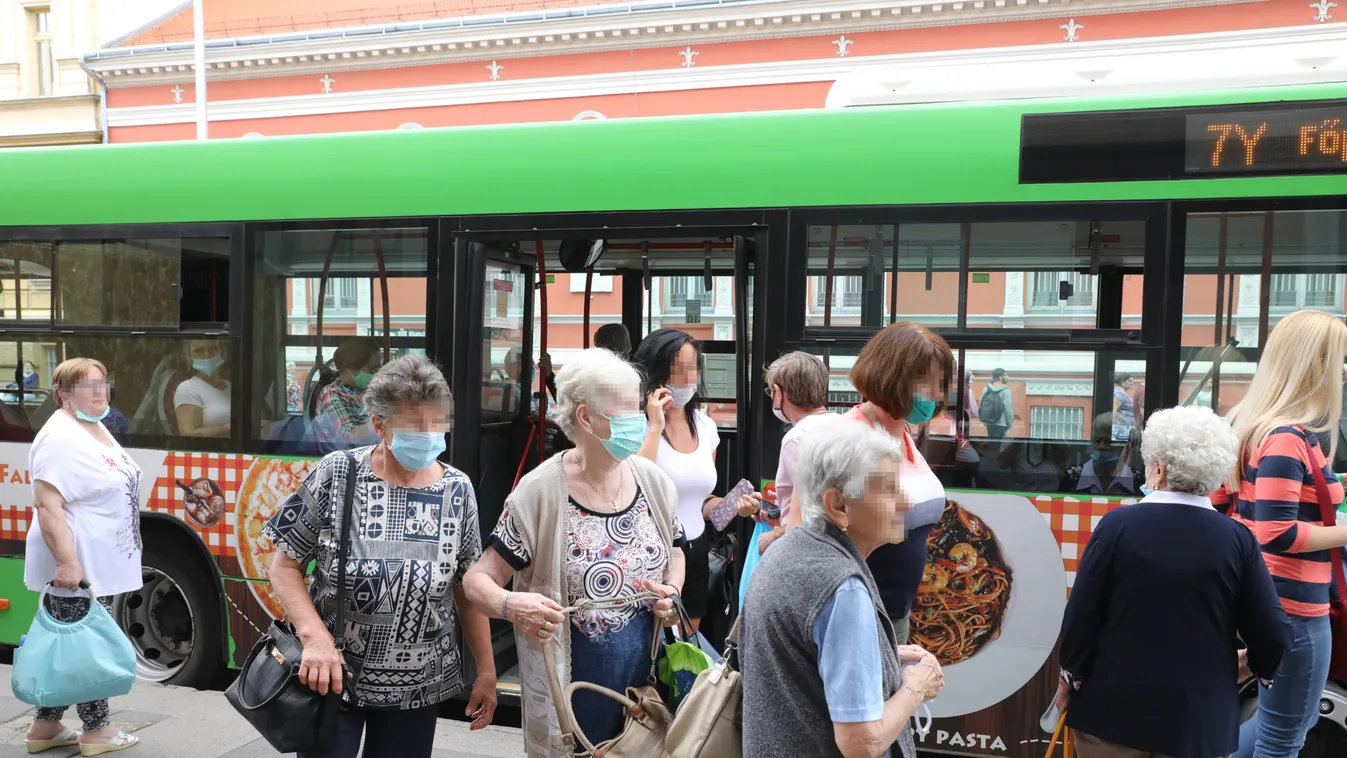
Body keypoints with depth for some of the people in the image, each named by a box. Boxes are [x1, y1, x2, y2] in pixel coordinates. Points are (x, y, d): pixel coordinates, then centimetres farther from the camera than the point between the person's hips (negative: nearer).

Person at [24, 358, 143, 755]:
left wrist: (131, 542, 27)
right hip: (77, 566, -10)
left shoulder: (98, 429, 12)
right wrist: (67, 562, -30)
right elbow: (47, 505, -26)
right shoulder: (61, 438, -20)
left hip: (100, 563, 10)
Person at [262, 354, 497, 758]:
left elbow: (468, 588, 3)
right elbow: (285, 565, -5)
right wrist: (315, 636, -19)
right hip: (331, 676, -2)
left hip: (418, 687, 2)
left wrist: (486, 670, 4)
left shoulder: (457, 490, -5)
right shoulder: (336, 475, -12)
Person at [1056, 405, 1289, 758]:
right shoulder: (1238, 539, -7)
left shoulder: (1118, 524, -12)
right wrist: (1260, 666, 19)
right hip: (1199, 716, 2)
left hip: (1114, 705, -1)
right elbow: (1273, 635, -4)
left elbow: (1082, 612, -9)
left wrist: (1071, 675, 6)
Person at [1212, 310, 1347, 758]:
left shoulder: (1252, 425, 8)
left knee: (1291, 720, 25)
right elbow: (1278, 534, -25)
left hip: (1262, 597, 9)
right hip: (1292, 607, -9)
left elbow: (1216, 505, 13)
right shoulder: (1288, 439, -21)